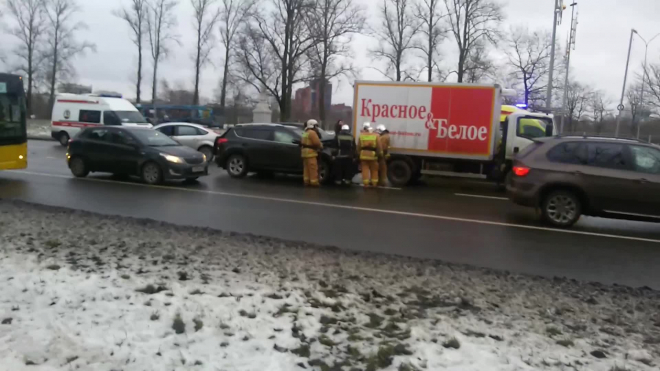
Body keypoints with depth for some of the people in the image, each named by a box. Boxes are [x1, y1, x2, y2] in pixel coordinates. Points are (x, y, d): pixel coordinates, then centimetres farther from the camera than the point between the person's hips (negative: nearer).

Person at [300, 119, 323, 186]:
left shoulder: (305, 133, 21)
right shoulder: (312, 132, -11)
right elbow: (317, 142, -18)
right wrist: (321, 146, 3)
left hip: (305, 152, 10)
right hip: (310, 152, -10)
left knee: (306, 168, 10)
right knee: (313, 168, -9)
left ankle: (307, 181, 10)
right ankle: (314, 182, -10)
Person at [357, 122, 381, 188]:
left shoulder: (361, 135, -1)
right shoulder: (376, 135, -3)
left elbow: (358, 146, 0)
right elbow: (378, 147, -5)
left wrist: (359, 154, 9)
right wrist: (378, 154, 3)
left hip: (363, 154, 0)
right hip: (373, 154, 0)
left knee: (365, 169, 5)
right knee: (374, 170, 12)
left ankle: (366, 183, 2)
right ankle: (374, 183, 17)